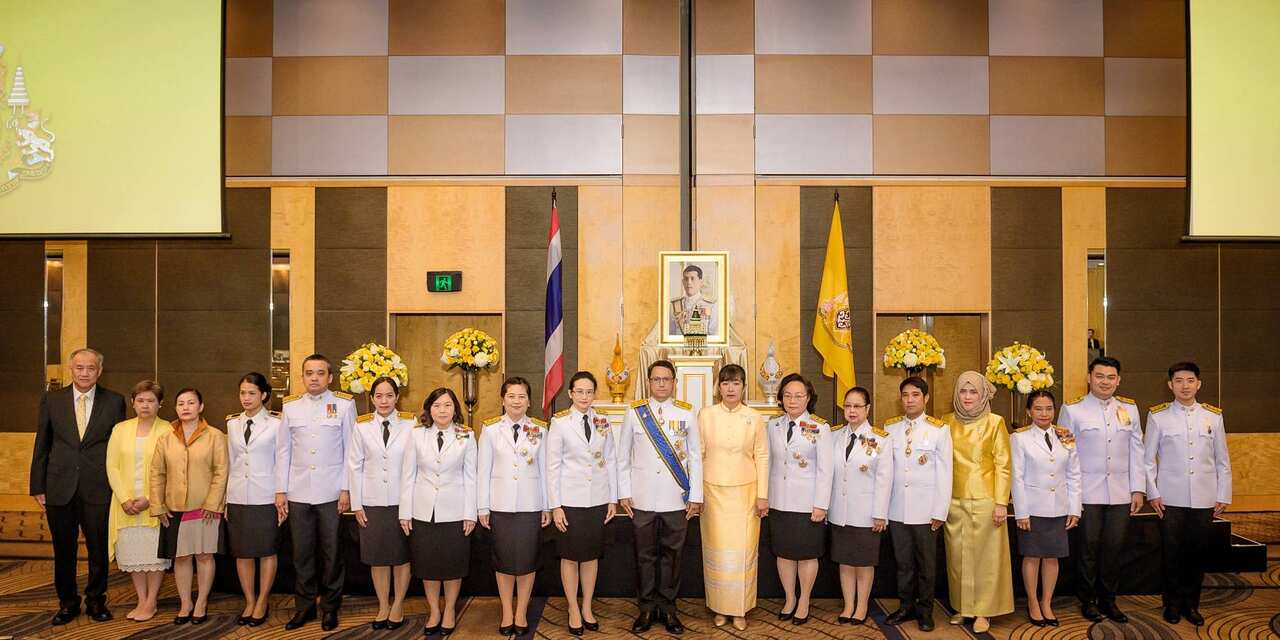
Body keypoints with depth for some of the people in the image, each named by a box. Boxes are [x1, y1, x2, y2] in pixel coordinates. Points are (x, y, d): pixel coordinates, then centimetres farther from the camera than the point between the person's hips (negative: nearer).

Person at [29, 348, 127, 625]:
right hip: (59, 489, 1)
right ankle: (67, 602, 27)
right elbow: (41, 447, 6)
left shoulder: (114, 401, 1)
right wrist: (38, 487, 3)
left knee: (99, 549, 7)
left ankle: (96, 600, 25)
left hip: (98, 489, -1)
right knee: (63, 551, 11)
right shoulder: (51, 400, 4)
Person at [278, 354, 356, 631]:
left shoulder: (344, 404, 0)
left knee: (332, 553, 4)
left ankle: (330, 607, 18)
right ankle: (304, 606, 21)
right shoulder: (290, 406, 8)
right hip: (298, 493, 2)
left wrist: (346, 489, -5)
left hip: (331, 493, -2)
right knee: (302, 553, 8)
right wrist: (280, 490, 5)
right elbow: (284, 450, 9)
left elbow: (350, 450, 0)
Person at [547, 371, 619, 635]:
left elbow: (611, 461, 7)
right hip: (570, 500, -3)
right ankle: (573, 610, 21)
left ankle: (587, 608, 25)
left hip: (598, 500, 3)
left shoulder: (603, 423, 3)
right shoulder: (560, 423, -6)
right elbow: (553, 465, -6)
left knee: (592, 554, 11)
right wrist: (555, 506, -8)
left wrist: (613, 499, 5)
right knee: (570, 556, 7)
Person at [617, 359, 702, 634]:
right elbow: (623, 457, 6)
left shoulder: (686, 413, 2)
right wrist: (624, 494, 2)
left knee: (672, 555, 7)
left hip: (677, 500, 0)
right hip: (642, 499, 0)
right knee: (645, 555, 8)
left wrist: (696, 497, 0)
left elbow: (695, 457, 4)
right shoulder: (635, 412, 3)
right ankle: (646, 608, 21)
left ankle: (667, 607, 21)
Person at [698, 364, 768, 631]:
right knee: (717, 550, 3)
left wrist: (762, 496, -1)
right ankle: (720, 607, 17)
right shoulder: (706, 415, 0)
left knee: (744, 550, 0)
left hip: (745, 492, 0)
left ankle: (740, 609, 13)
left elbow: (762, 457, 1)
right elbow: (698, 455, 3)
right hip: (713, 491, 0)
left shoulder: (754, 418, -1)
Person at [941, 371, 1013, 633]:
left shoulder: (995, 423, -3)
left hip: (985, 500, -3)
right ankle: (962, 606, 21)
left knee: (985, 555, 2)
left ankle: (983, 611, 13)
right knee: (957, 555, 8)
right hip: (954, 501, 3)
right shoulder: (947, 422, 6)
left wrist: (1001, 502, -9)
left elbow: (1003, 464, -4)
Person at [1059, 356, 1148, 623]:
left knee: (1114, 548, 7)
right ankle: (1087, 600, 18)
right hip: (1087, 493, -3)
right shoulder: (1072, 409, -3)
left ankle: (1107, 599, 21)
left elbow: (1136, 451, 10)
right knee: (1088, 548, 3)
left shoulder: (1129, 408, 8)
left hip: (1121, 493, 3)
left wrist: (1138, 489, 6)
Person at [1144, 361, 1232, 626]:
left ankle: (1191, 603, 23)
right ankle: (1173, 603, 20)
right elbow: (1148, 459, 2)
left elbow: (1222, 461, 9)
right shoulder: (1158, 416, 0)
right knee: (1171, 554, 5)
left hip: (1204, 499, 2)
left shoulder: (1214, 416, 6)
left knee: (1197, 553, 8)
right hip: (1170, 499, -2)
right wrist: (1153, 494, -3)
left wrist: (1223, 496, 5)